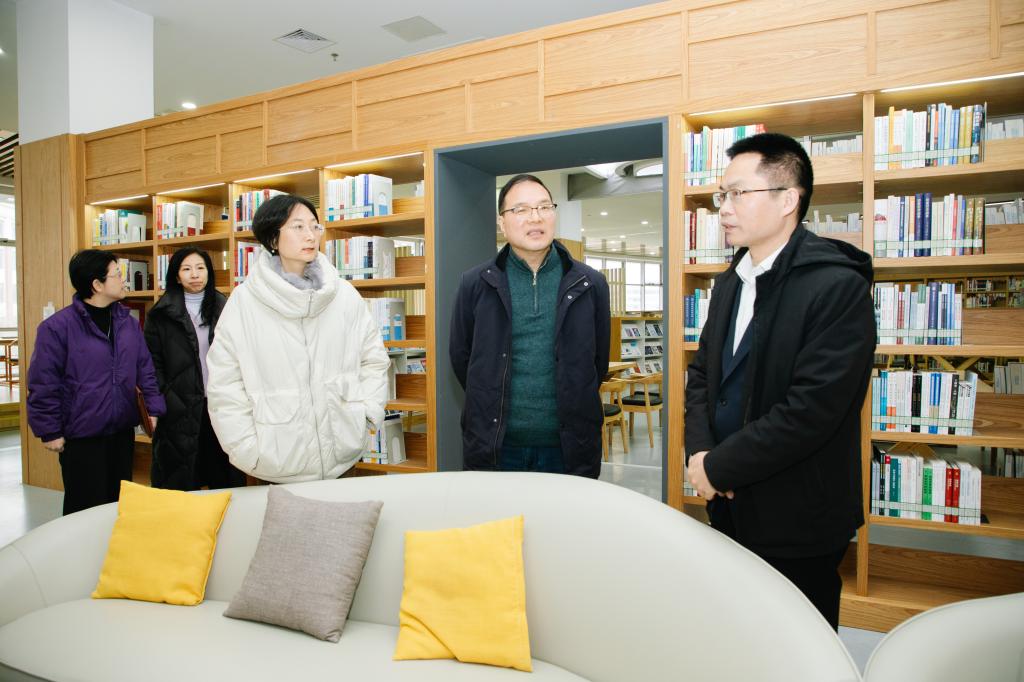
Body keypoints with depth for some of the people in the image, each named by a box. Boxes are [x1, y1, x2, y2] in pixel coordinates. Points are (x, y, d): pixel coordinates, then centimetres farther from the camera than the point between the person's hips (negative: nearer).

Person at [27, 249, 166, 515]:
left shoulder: (128, 322, 4)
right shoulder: (57, 327, -13)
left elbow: (145, 369, 8)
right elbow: (43, 384, -10)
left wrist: (155, 409, 2)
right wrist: (50, 432, -8)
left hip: (122, 431, 5)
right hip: (81, 436, -5)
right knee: (86, 510, 6)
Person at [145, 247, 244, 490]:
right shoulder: (161, 315, 4)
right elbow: (153, 364, 0)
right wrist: (170, 403, -10)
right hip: (180, 410, -2)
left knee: (224, 480, 7)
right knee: (181, 485, 4)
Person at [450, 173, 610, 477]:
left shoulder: (590, 284, 0)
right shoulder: (475, 283, -1)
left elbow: (599, 360, 9)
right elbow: (461, 356, 7)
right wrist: (490, 404, 10)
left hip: (569, 448, 1)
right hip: (493, 447, 0)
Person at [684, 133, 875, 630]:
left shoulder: (838, 286, -19)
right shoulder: (730, 282, 8)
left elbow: (811, 410, -25)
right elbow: (701, 373, 11)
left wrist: (718, 466, -17)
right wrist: (699, 450, -5)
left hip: (796, 519, -7)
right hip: (730, 504, 7)